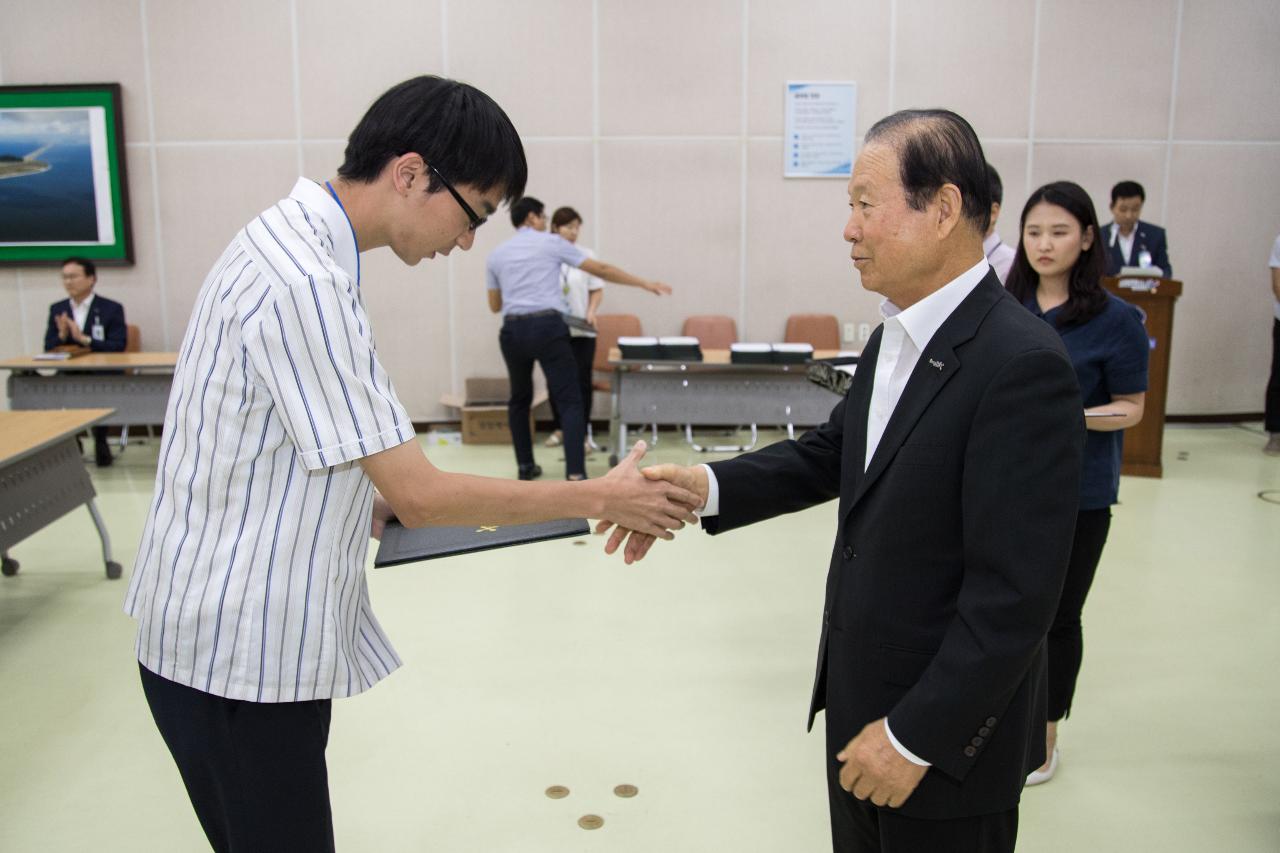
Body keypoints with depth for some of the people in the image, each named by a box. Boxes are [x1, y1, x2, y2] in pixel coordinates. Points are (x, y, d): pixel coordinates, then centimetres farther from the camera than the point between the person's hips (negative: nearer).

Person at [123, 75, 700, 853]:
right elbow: (423, 496, -22)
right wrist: (598, 498, -14)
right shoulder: (303, 283, -25)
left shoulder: (293, 242, 6)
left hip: (258, 632, 9)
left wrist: (371, 499, 4)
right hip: (241, 652, -9)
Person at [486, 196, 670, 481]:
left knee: (520, 400, 21)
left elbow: (495, 305, 20)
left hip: (513, 331, 4)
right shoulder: (552, 243, 5)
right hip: (548, 328, -4)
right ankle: (575, 473, -14)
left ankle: (525, 466, 24)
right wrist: (644, 283, 12)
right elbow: (601, 270, 6)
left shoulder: (496, 255, 15)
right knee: (569, 401, -3)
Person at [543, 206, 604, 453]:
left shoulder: (586, 255, 0)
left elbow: (597, 290, 5)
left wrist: (591, 313, -11)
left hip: (581, 331, 0)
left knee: (582, 382, -2)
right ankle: (559, 428, 28)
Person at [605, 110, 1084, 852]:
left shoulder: (1023, 365, -24)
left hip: (947, 733, -7)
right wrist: (708, 487, -5)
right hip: (861, 698, 8)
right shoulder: (898, 334, 3)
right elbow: (834, 453, 10)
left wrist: (917, 736, -20)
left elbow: (1016, 593, -25)